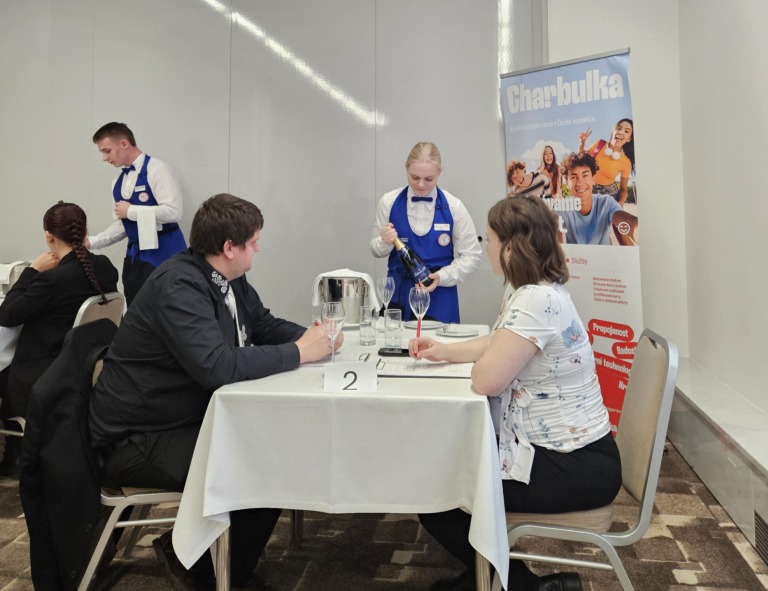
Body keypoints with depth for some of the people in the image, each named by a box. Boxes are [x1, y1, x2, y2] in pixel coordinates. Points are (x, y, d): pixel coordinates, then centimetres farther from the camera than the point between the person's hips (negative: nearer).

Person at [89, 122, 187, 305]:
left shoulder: (156, 169, -10)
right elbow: (122, 225, 19)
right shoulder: (118, 183, 14)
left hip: (163, 253, -8)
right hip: (135, 256, 8)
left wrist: (131, 210, -13)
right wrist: (91, 241, 6)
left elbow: (173, 212, -21)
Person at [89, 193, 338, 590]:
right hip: (140, 439, -9)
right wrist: (298, 353, -26)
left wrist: (311, 336, -8)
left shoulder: (227, 277, 3)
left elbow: (264, 325, 12)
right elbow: (217, 366, -36)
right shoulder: (178, 286, -25)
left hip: (193, 417, 9)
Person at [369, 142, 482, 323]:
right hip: (398, 295, 1)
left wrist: (442, 276, -14)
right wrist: (385, 242, -16)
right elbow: (376, 250, 6)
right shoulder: (388, 202, -1)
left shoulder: (453, 206, -4)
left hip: (439, 297, -1)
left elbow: (471, 255, 0)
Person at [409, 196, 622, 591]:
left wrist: (474, 363, -6)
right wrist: (445, 351, 10)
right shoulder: (531, 291, 7)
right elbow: (497, 344, 22)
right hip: (554, 449, 10)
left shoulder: (538, 300, -26)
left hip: (576, 467, -10)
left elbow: (486, 379, -28)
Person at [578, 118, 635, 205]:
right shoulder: (599, 144, -7)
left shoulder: (626, 162, -11)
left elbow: (623, 189, -2)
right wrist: (581, 144, -9)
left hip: (609, 194, -1)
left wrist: (620, 204, -22)